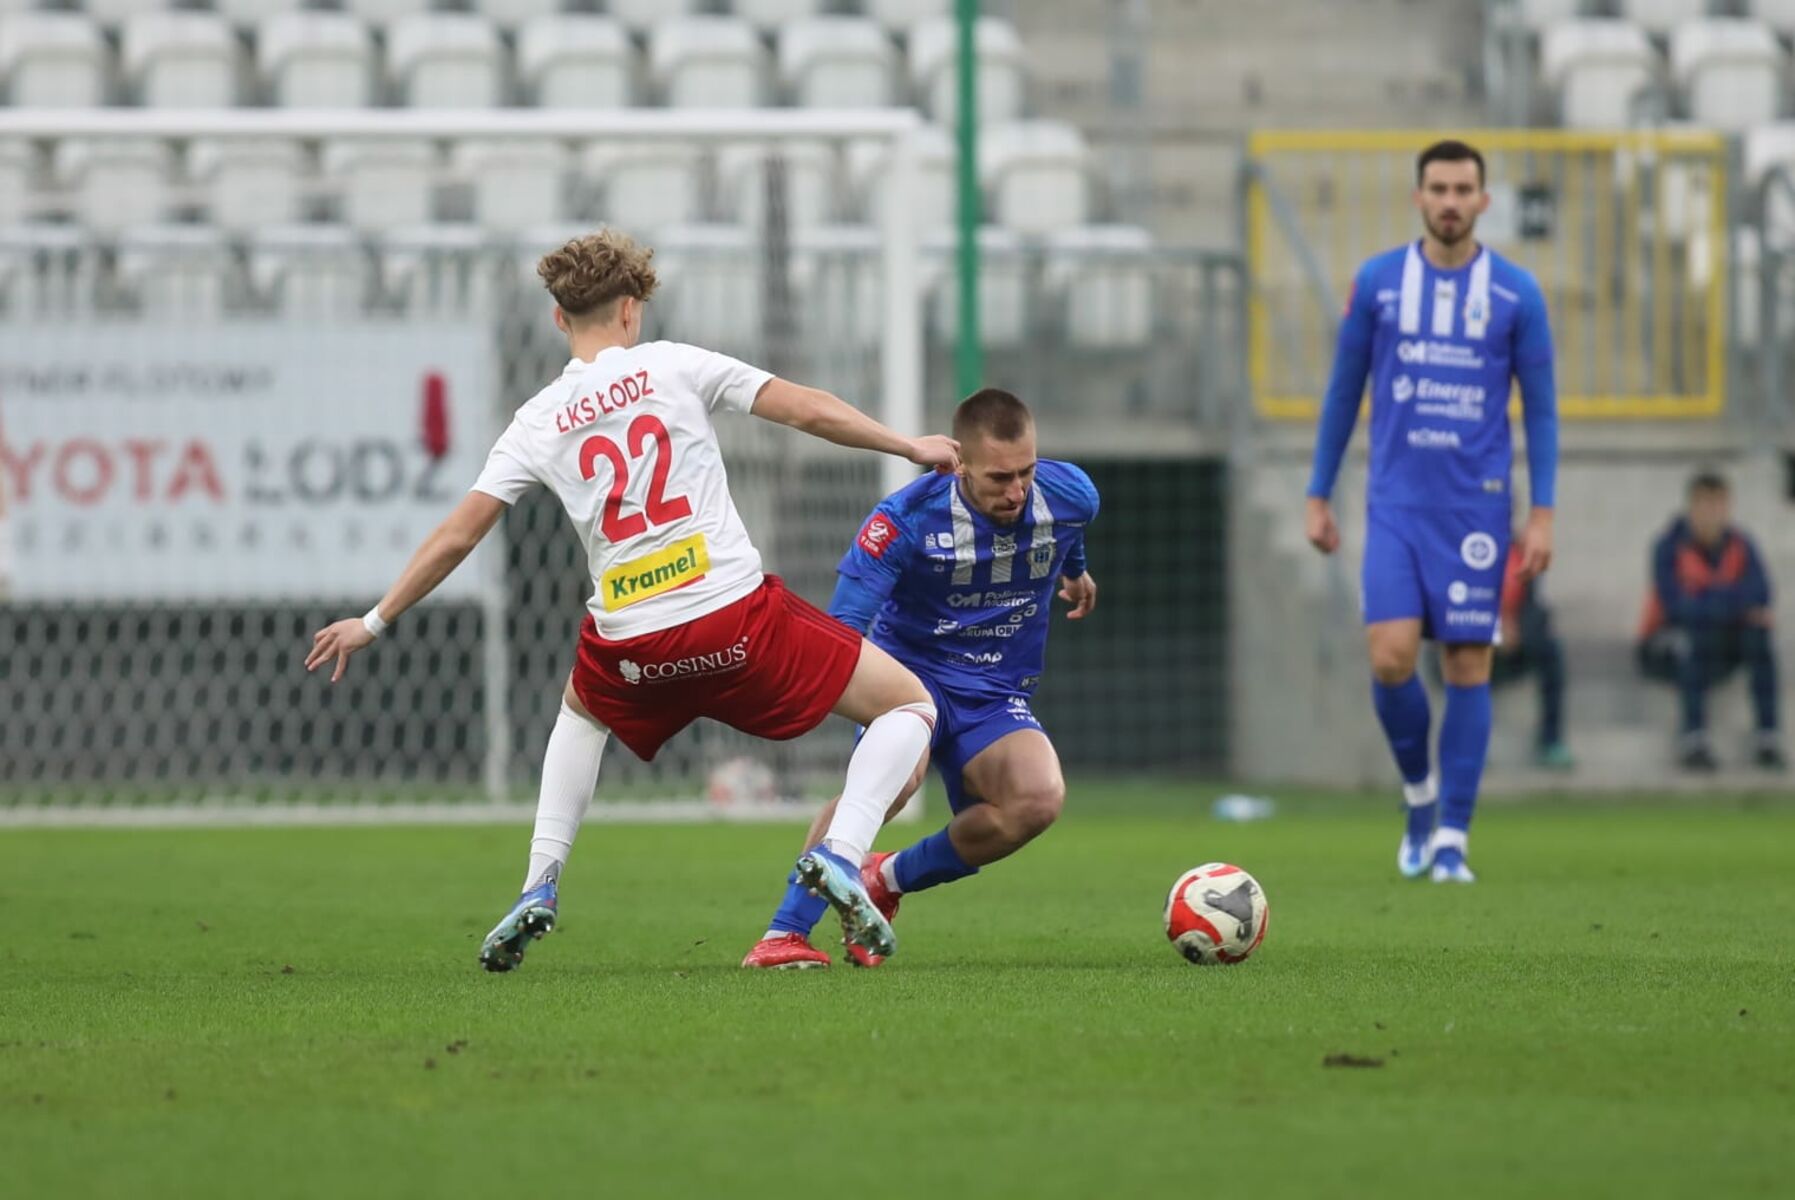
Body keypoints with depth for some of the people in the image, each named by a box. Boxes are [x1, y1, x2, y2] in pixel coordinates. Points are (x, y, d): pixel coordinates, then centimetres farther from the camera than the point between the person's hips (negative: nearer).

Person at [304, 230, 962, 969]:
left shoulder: (537, 424, 9)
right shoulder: (672, 366, 2)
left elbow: (456, 537, 9)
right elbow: (809, 411, -3)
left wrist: (374, 623, 20)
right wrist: (911, 448, 11)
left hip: (631, 649, 3)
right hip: (736, 614, -3)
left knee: (581, 711, 39)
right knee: (910, 706, 10)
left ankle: (540, 887, 22)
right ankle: (841, 855, -14)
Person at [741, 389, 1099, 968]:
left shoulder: (1069, 496, -10)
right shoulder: (907, 518, -22)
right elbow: (841, 631, -25)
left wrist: (1076, 570, 39)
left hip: (997, 696, 4)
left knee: (1039, 797, -27)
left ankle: (888, 880, -4)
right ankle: (783, 935, -31)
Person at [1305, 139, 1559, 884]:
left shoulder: (1515, 293, 1)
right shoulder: (1376, 283, 3)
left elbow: (1540, 409, 5)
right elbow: (1343, 393, 10)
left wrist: (1542, 514, -3)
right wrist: (1317, 498, 9)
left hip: (1476, 507, 0)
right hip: (1395, 506, 0)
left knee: (1468, 668, -1)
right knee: (1391, 658, -13)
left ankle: (1452, 838, 6)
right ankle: (1419, 792, 13)